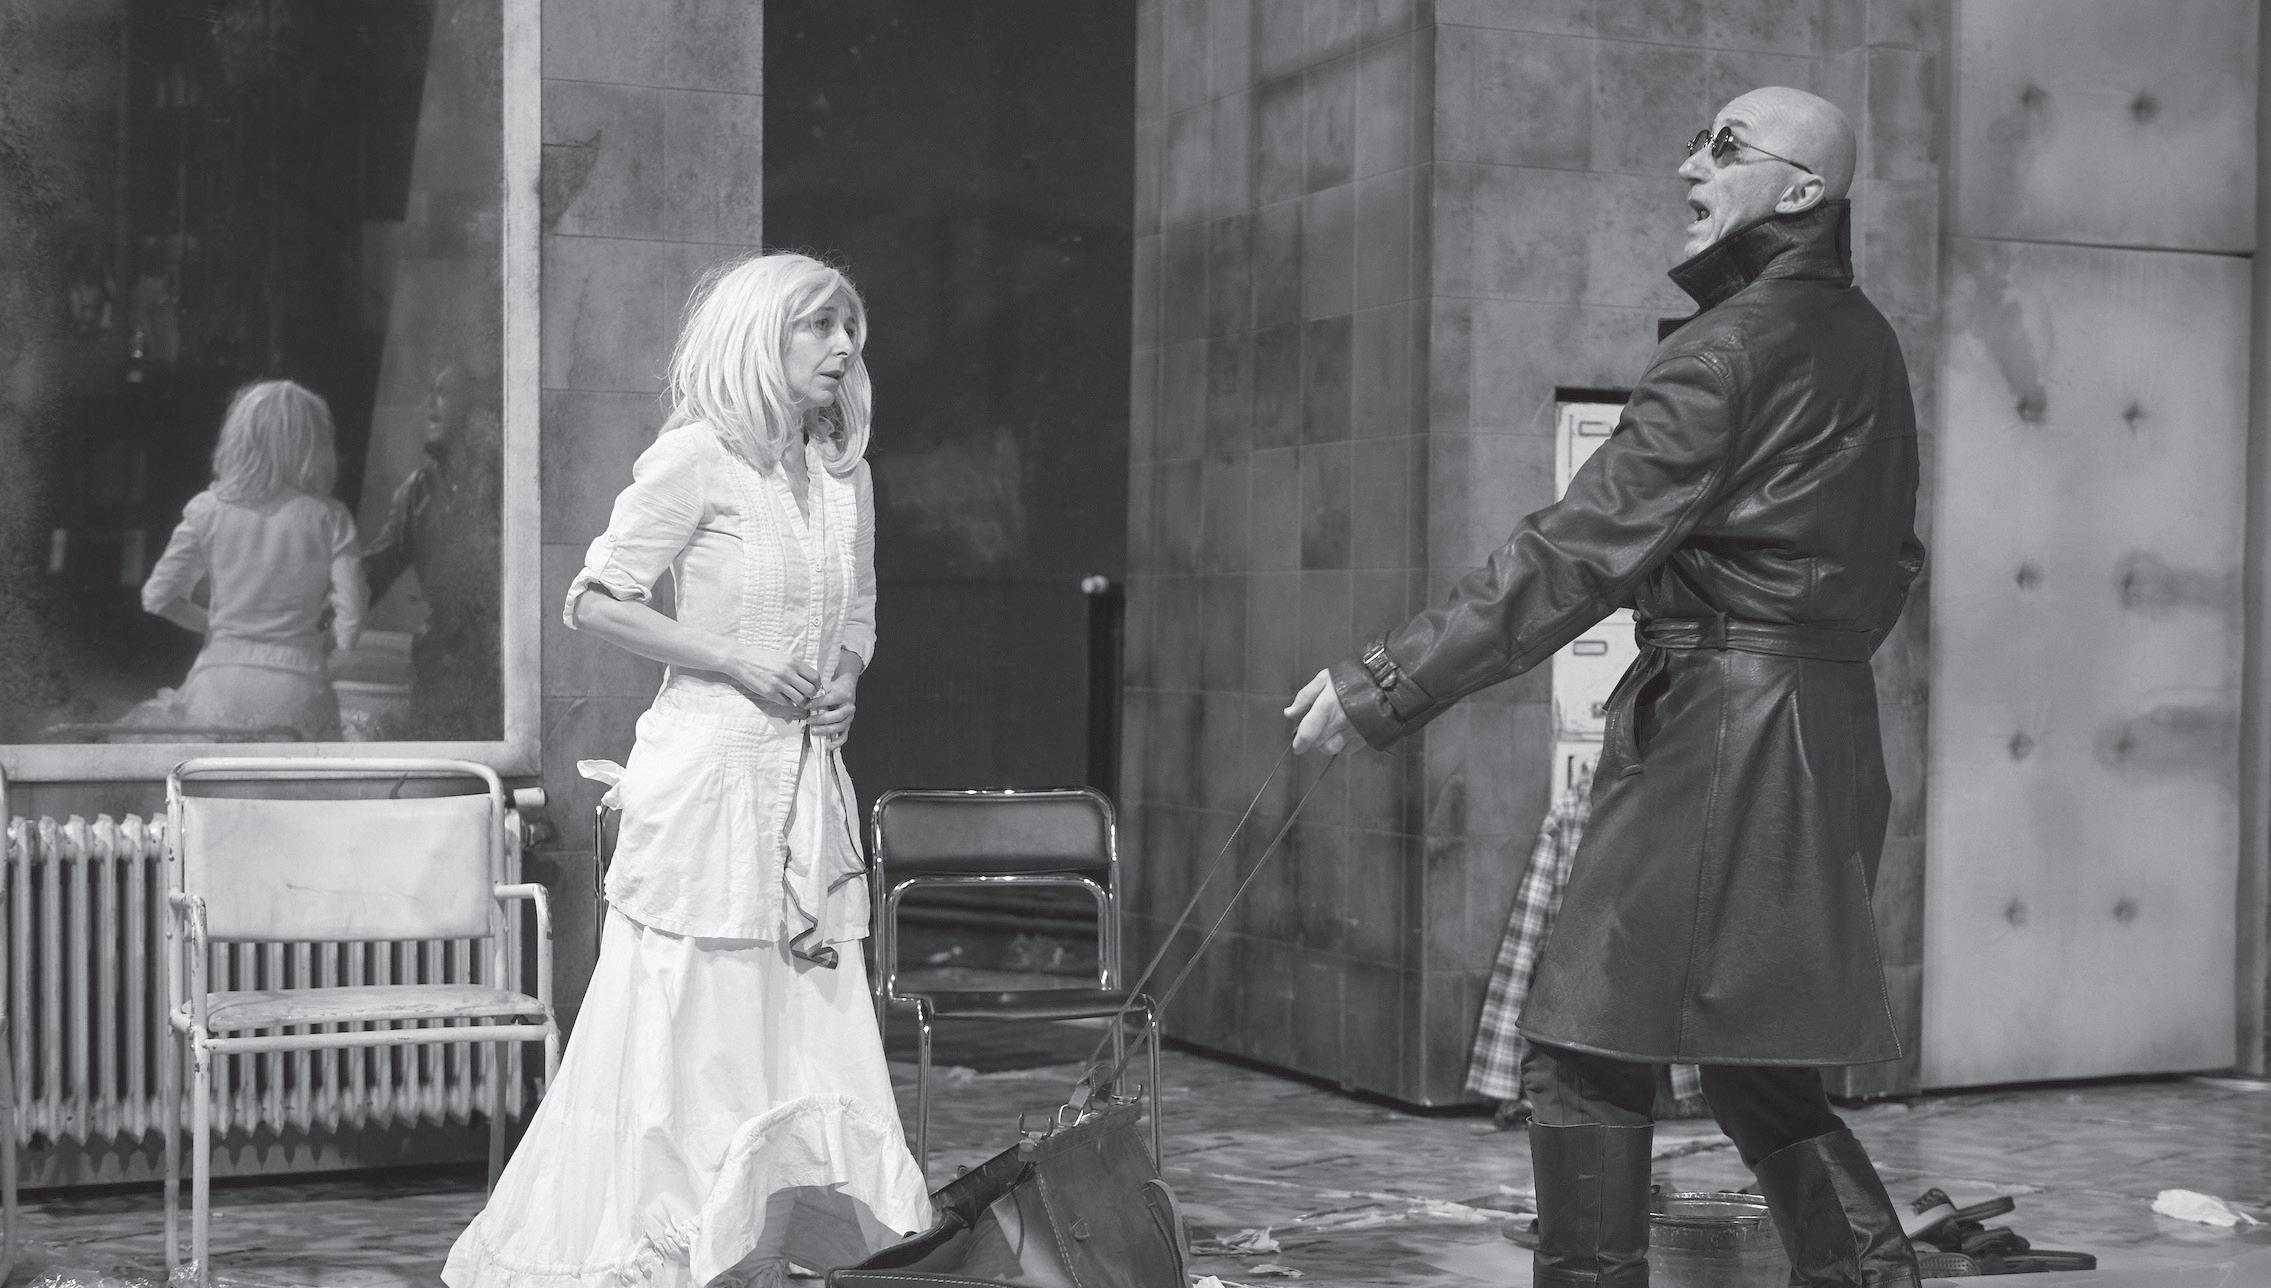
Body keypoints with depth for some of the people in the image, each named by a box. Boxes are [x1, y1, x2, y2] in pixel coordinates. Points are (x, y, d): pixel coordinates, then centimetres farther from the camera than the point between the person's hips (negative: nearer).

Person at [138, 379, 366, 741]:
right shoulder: (329, 518, -4)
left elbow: (158, 596, 2)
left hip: (220, 687, 1)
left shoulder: (209, 509, -1)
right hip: (297, 689, 0)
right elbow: (350, 618, -7)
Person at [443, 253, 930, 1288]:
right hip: (709, 773, -7)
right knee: (690, 1037, -3)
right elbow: (595, 600, -9)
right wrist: (737, 662, -14)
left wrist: (845, 682, 3)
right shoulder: (698, 457, -7)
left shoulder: (845, 474, 13)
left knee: (812, 1037, 5)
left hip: (808, 784, 7)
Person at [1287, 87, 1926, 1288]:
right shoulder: (1862, 342, 13)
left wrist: (1381, 684, -18)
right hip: (1826, 724, 9)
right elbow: (1890, 561, 20)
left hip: (1722, 725, -9)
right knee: (1750, 1056, 16)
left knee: (1585, 1045, -3)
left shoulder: (1738, 343, -14)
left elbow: (1580, 553, -19)